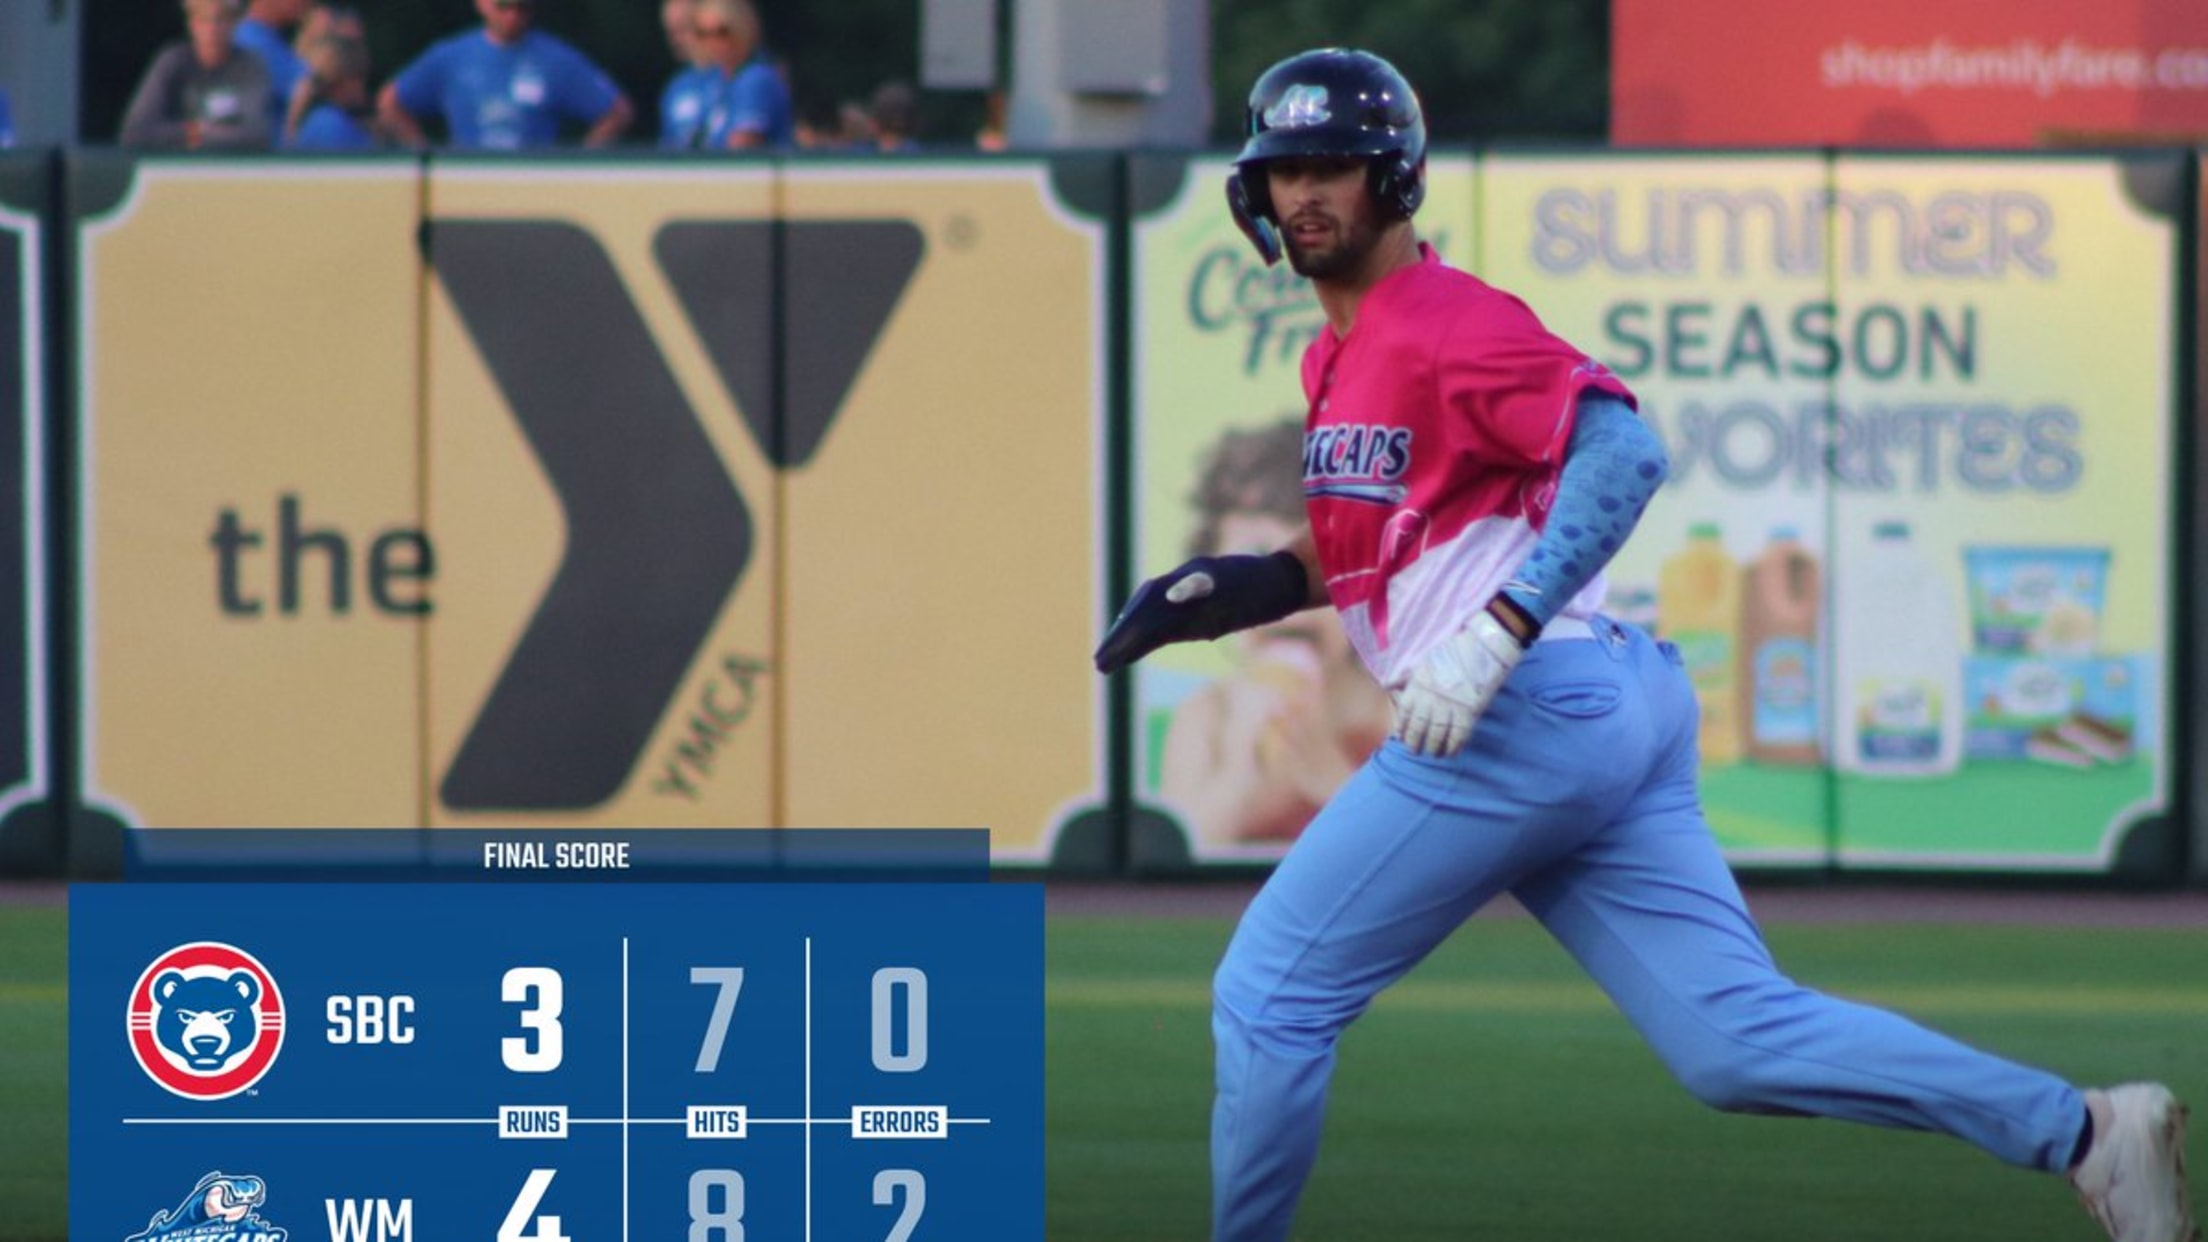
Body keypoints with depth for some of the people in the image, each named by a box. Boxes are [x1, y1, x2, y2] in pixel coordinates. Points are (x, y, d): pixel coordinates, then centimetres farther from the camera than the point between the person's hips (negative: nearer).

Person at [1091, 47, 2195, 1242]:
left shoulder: (1447, 322, -8)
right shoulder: (1339, 355, 21)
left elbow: (1623, 452, -21)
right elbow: (1367, 544, 30)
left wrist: (1493, 636, -28)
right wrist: (1233, 588, 12)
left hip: (1522, 717, -10)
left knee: (1270, 997, -1)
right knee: (1740, 1040, 2)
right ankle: (2081, 1133, -3)